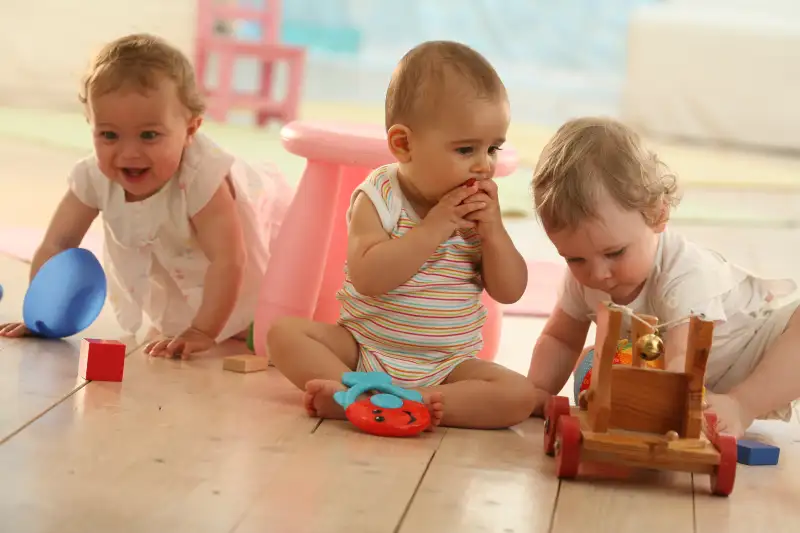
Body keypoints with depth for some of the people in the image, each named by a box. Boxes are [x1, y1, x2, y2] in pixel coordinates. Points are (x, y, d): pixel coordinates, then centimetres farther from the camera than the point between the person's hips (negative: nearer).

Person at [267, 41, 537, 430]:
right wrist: (434, 227, -27)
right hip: (363, 348, -2)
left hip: (447, 364, 2)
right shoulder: (379, 198, -10)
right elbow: (367, 277, -25)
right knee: (284, 332, -20)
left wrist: (492, 230, -16)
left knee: (520, 396, -25)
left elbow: (510, 292, -2)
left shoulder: (479, 206, 0)